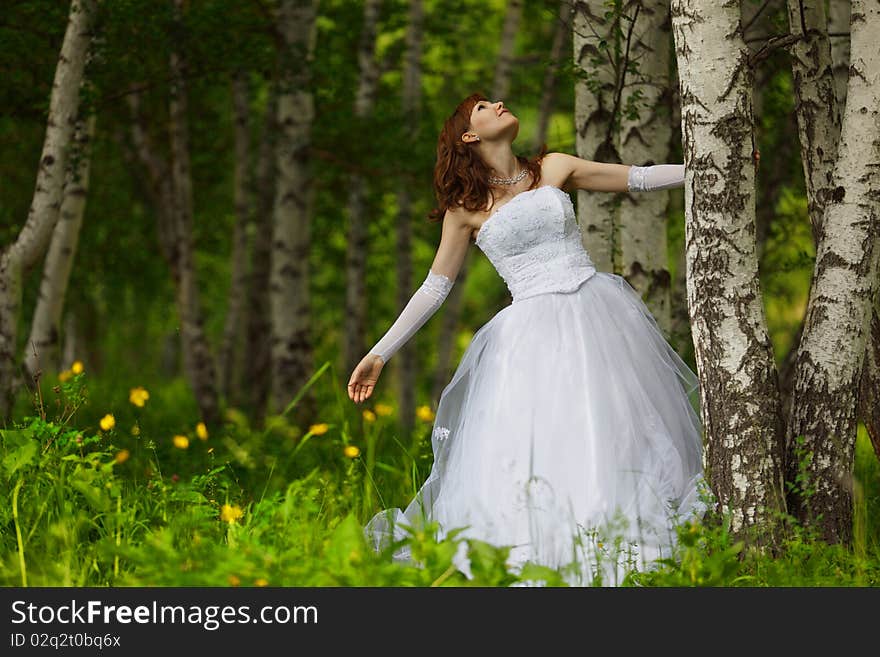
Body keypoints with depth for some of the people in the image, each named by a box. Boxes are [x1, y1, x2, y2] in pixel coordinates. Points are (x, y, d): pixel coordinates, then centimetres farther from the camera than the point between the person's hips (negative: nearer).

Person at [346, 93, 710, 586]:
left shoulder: (555, 169, 11)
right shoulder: (466, 208, 6)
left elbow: (639, 179, 16)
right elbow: (434, 288, 9)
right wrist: (379, 354, 5)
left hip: (599, 313, 2)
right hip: (536, 336, -2)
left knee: (620, 436, -2)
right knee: (536, 457, -9)